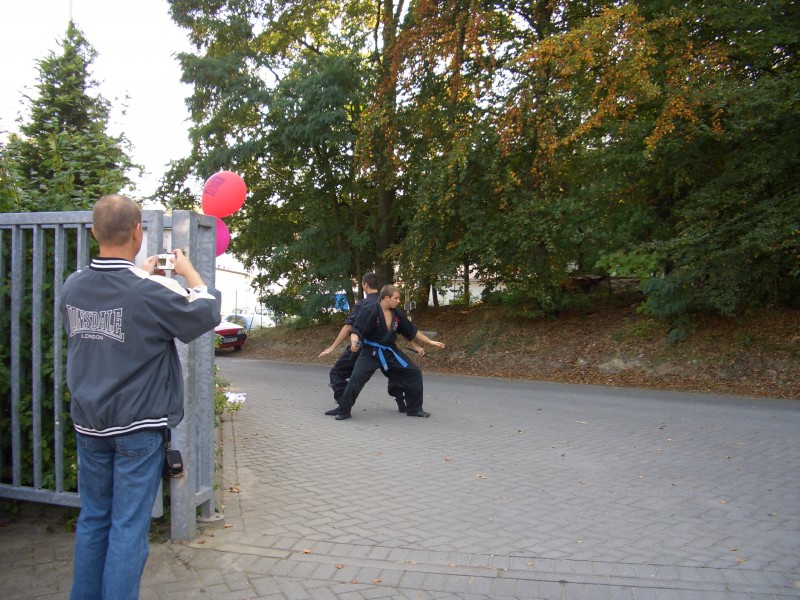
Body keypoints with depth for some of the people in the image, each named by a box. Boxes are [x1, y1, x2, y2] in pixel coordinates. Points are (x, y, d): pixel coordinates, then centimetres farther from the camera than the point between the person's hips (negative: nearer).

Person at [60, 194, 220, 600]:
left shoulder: (73, 287, -2)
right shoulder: (153, 292, -19)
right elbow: (207, 314, -4)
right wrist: (188, 271, 9)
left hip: (89, 425, 6)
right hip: (138, 428, -5)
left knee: (92, 520, 18)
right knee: (128, 528, 4)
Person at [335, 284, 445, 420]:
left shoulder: (397, 313, 1)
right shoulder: (370, 311, -18)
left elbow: (413, 331, 10)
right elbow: (356, 330, -21)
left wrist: (430, 342, 11)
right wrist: (354, 343, -43)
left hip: (390, 352, 6)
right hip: (370, 352, -6)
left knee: (414, 373, 3)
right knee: (356, 378, -24)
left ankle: (414, 409, 18)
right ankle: (344, 412, -5)